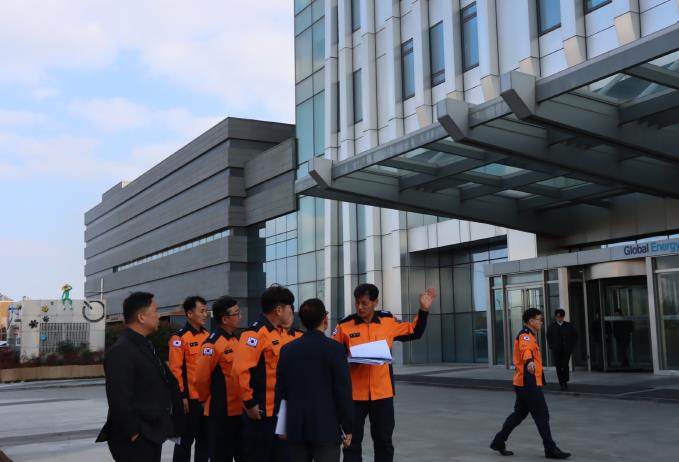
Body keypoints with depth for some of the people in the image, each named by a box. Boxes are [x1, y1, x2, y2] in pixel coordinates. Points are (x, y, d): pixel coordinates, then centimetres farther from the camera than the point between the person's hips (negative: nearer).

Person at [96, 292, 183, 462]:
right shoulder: (121, 351, -19)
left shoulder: (144, 345, 13)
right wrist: (134, 433, -20)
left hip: (151, 435, 9)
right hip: (136, 441, -9)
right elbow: (119, 400, -25)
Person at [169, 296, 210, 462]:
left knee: (205, 438, 14)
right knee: (186, 439, 3)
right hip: (190, 398, -6)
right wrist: (181, 395, -16)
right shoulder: (179, 338, -11)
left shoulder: (207, 336, 11)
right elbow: (175, 369, -14)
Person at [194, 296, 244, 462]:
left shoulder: (236, 339, 10)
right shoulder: (212, 343, -17)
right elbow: (201, 377, -15)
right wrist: (206, 400, 0)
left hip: (239, 409, 8)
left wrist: (246, 400, 14)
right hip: (221, 412, -8)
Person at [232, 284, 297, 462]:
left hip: (281, 410, 9)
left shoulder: (282, 333, 13)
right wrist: (249, 402, -18)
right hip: (261, 412, -9)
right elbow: (240, 369, -23)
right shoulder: (256, 332, -15)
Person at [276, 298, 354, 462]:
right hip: (327, 427, -4)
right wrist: (347, 427, -1)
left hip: (296, 427, 5)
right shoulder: (334, 348, -10)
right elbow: (343, 390, -10)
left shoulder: (287, 350, 3)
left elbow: (280, 390, 7)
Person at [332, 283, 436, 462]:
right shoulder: (345, 325, -5)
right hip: (354, 393, -2)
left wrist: (424, 310, 7)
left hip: (382, 392, 2)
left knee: (383, 441, 13)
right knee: (352, 442, 6)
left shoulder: (388, 321, 2)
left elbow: (414, 332, 17)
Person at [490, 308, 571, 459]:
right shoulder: (525, 335, -14)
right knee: (542, 415, -5)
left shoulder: (529, 335, 19)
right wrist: (529, 362, -56)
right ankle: (550, 449, 1)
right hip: (529, 382, -10)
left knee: (519, 414, 14)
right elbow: (526, 349, -36)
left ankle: (499, 442, 18)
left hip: (524, 382, 10)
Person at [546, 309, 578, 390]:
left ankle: (565, 381, -3)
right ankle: (561, 383, 9)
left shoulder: (569, 326, 4)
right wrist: (551, 346, 6)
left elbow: (575, 335, 12)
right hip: (556, 350, 1)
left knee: (565, 365, -11)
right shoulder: (552, 326, 5)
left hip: (566, 350, -1)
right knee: (558, 366, 2)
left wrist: (572, 346, 3)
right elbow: (548, 337, 15)